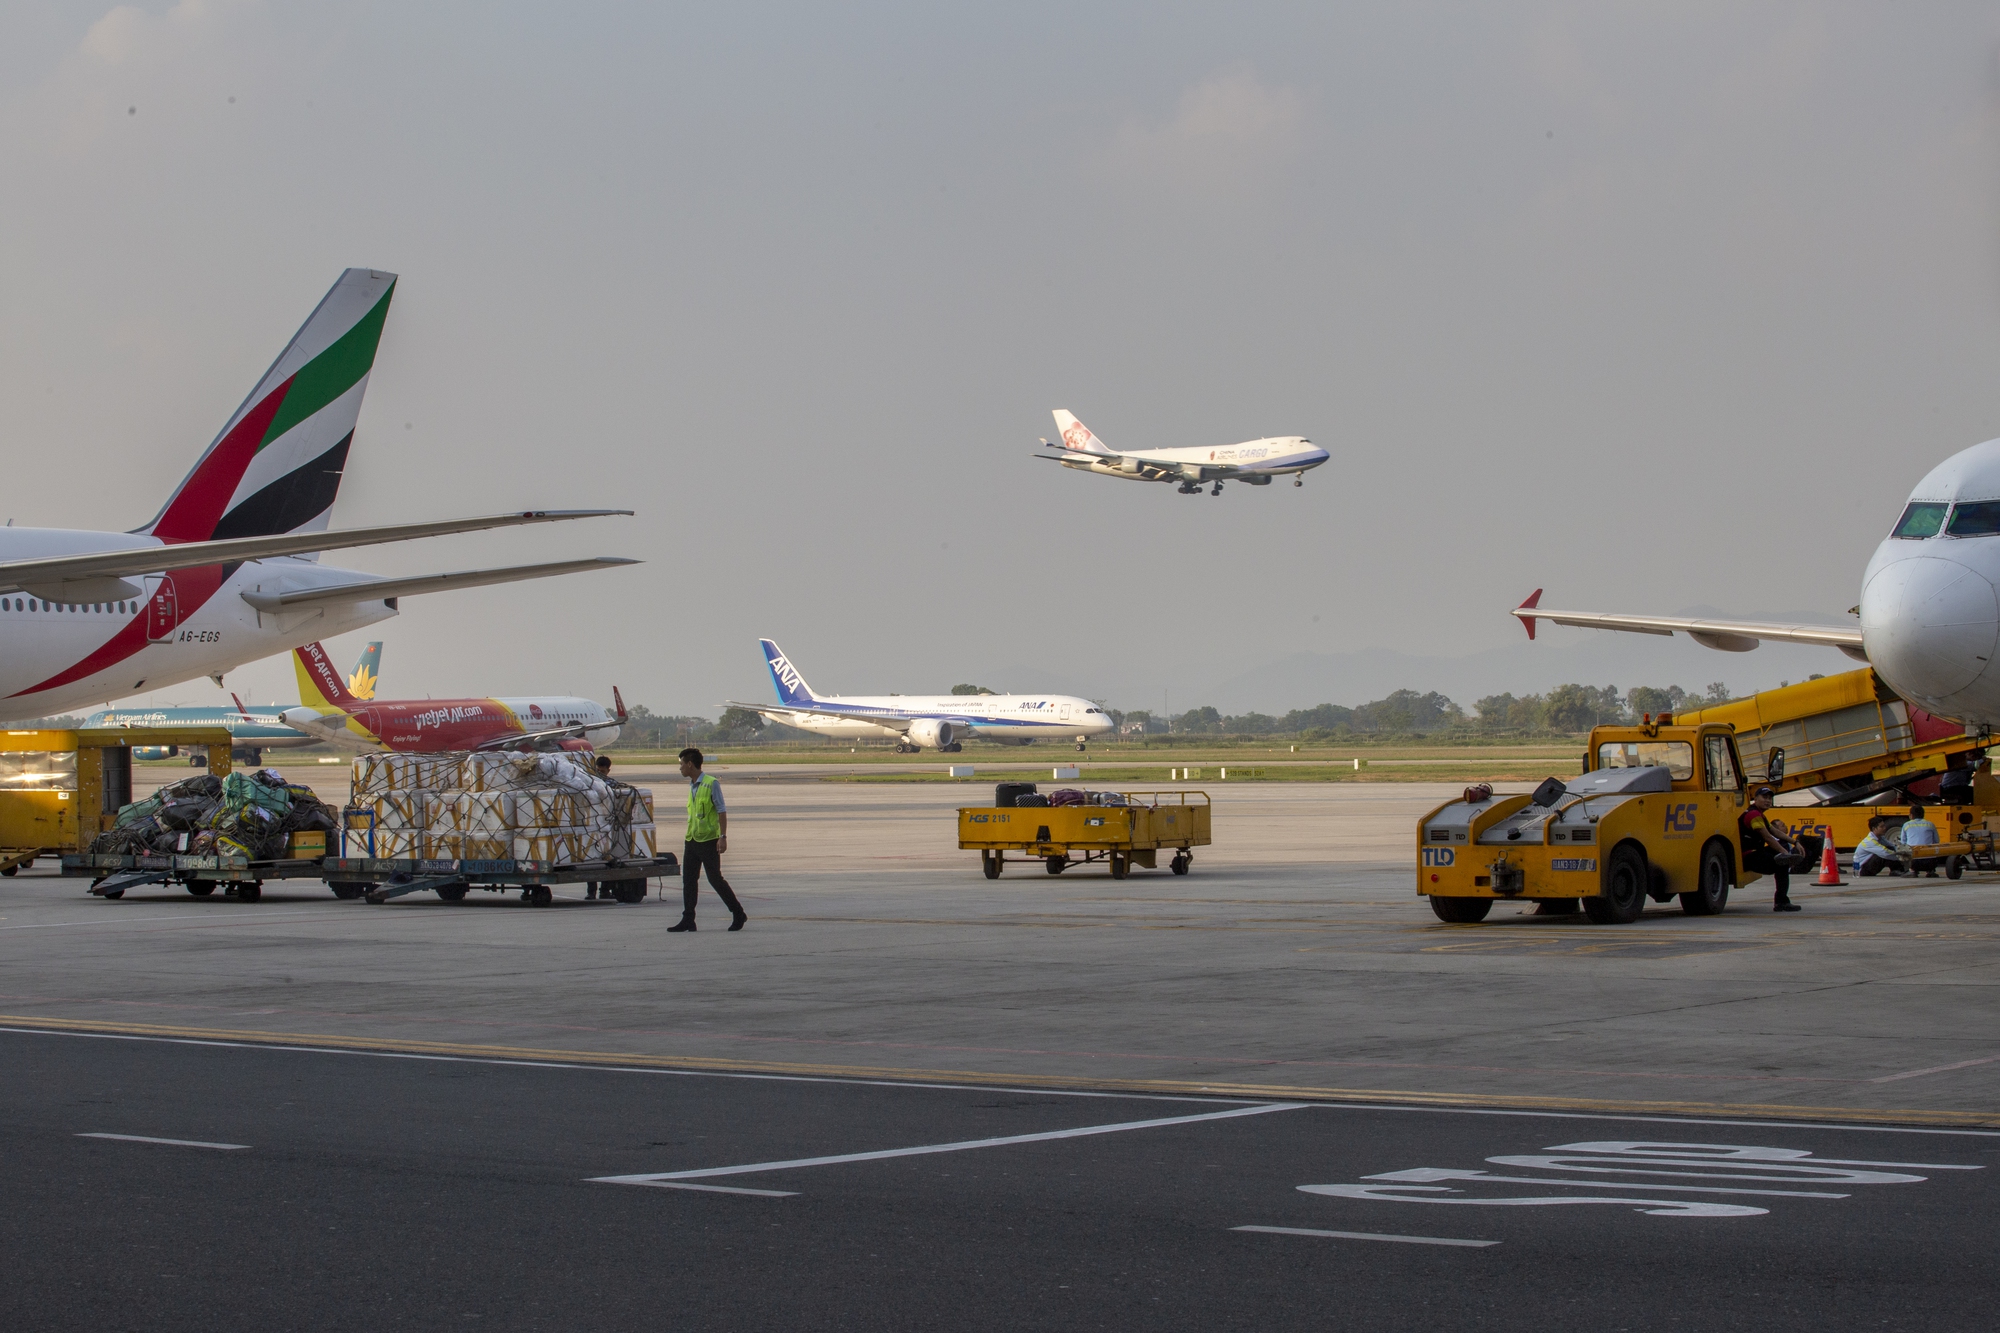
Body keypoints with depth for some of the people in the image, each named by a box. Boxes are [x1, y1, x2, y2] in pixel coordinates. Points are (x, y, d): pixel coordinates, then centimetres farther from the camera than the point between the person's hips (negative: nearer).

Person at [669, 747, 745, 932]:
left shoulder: (711, 784, -10)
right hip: (692, 840, 8)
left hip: (709, 840, -8)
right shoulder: (691, 786, 13)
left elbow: (721, 811, -13)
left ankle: (738, 914, 10)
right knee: (688, 880, 2)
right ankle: (687, 920, 4)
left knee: (715, 879, -2)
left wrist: (723, 837, -20)